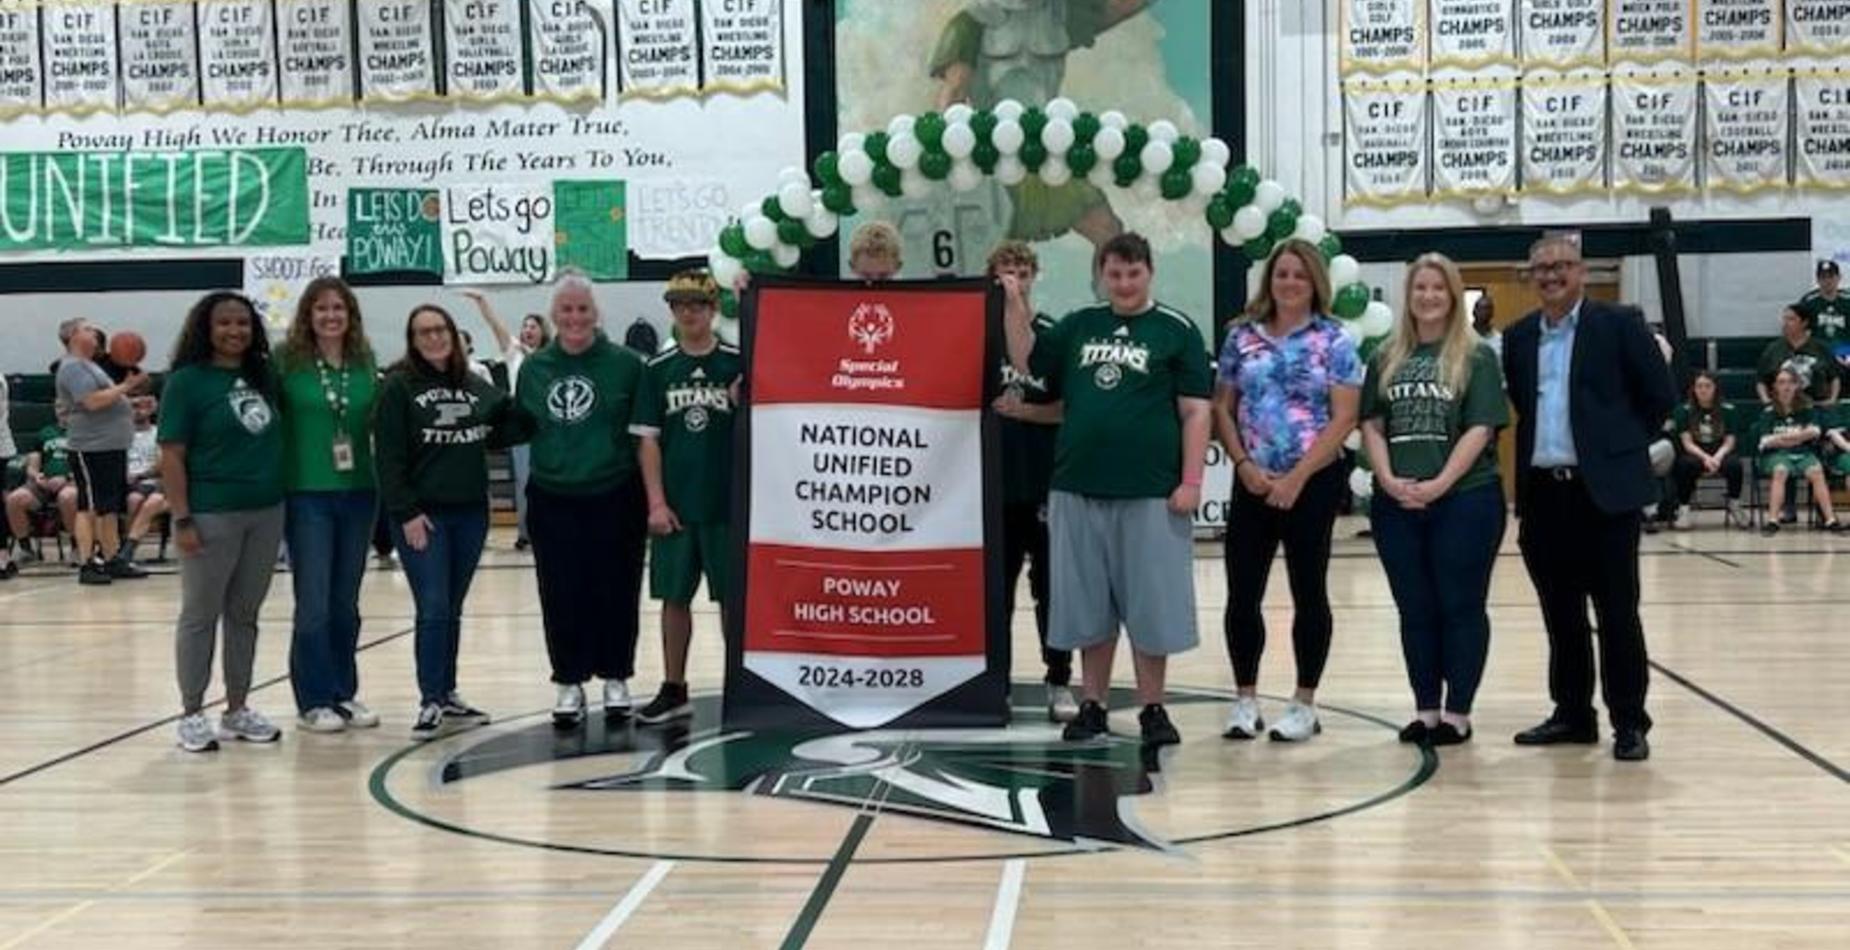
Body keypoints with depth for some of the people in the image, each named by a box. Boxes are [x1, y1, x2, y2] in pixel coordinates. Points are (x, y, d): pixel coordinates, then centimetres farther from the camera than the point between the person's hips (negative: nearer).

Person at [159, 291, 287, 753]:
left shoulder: (264, 377, 9)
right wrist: (182, 519, -14)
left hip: (267, 513, 5)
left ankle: (238, 709, 22)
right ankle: (192, 714, 13)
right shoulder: (187, 381, -6)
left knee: (245, 614, 13)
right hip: (212, 516, -5)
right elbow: (171, 456, -8)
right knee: (200, 615, 4)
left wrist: (286, 499, 9)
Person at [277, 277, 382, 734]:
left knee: (346, 602, 11)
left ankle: (344, 692, 21)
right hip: (307, 495, -3)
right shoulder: (287, 361, -5)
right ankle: (313, 701, 9)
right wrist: (275, 486, -10)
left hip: (358, 493, 4)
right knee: (314, 603, 0)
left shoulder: (366, 363, 6)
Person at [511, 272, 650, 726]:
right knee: (562, 598, 6)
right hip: (552, 502, 2)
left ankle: (616, 677, 22)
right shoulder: (533, 368, 7)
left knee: (615, 594, 5)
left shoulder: (625, 365, -3)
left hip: (614, 500, -2)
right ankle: (570, 682, 19)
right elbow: (521, 428, 19)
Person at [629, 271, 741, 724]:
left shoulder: (738, 364, -1)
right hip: (675, 506, 2)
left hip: (729, 503, -2)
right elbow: (648, 440, 3)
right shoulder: (658, 370, 4)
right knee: (674, 597, 9)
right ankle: (674, 690, 20)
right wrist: (656, 502, -4)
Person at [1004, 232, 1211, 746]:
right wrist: (1017, 306, 1)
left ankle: (1152, 708, 14)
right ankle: (1093, 705, 20)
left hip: (1150, 493, -3)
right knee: (1088, 606, 10)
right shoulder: (1080, 325, 12)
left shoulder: (1177, 330, 1)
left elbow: (1195, 412, -2)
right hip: (1078, 490, 4)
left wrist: (1191, 481, -9)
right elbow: (1025, 362, 14)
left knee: (1151, 605, 2)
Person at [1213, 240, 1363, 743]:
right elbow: (1222, 409, 8)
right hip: (1253, 484, 3)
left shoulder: (1334, 340, -2)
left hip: (1313, 483, -3)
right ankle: (1245, 701, 14)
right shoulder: (1242, 336, 7)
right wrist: (1244, 465, -7)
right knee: (1242, 593, 1)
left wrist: (1297, 477, -13)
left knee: (1308, 592, 5)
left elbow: (1343, 419, -7)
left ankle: (1305, 705, 15)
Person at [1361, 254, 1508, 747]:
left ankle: (1457, 714, 10)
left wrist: (1439, 484, -16)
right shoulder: (1387, 357, 11)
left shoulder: (1476, 355, -1)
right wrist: (1389, 479, -7)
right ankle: (1426, 709, 19)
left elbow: (1481, 429, -8)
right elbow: (1372, 425, 9)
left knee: (1461, 607, 2)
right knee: (1415, 609, 10)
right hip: (1396, 503, 4)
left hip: (1464, 499, -4)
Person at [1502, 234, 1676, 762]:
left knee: (1616, 611, -1)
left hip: (1605, 490, -4)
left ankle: (1630, 722, 7)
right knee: (1560, 612, 11)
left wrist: (1623, 447, 3)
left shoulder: (1618, 325, -3)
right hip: (1543, 493, 5)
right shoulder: (1519, 338, 12)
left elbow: (1660, 396, -1)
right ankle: (1572, 713, 21)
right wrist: (1526, 473, 11)